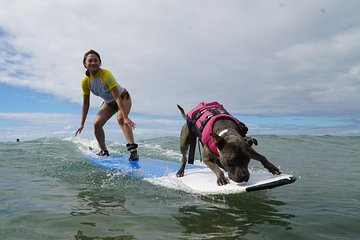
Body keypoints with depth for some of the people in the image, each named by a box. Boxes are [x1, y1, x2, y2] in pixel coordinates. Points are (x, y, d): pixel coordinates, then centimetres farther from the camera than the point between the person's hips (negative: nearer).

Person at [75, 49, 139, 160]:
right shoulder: (85, 81, -15)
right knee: (97, 124, -6)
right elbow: (86, 103, -5)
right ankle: (104, 151, 13)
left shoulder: (106, 75, -32)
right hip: (108, 102, 6)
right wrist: (82, 124, -3)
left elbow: (117, 97, -37)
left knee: (120, 119, -32)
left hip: (123, 98, -6)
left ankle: (133, 150, -40)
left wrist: (125, 116, -44)